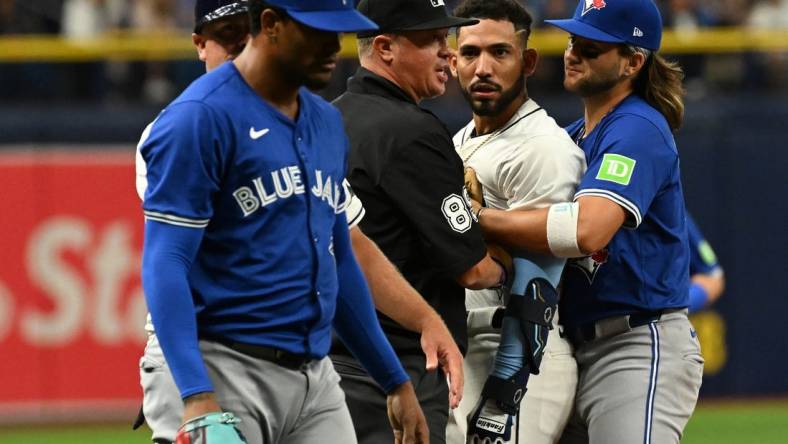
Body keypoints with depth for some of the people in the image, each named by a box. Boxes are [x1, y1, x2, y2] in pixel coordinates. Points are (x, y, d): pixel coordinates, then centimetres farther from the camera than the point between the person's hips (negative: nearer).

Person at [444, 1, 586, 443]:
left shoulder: (543, 148, -11)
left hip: (518, 360, -9)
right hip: (452, 359, 9)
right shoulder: (459, 144, 19)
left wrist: (505, 391, -23)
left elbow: (534, 288, -18)